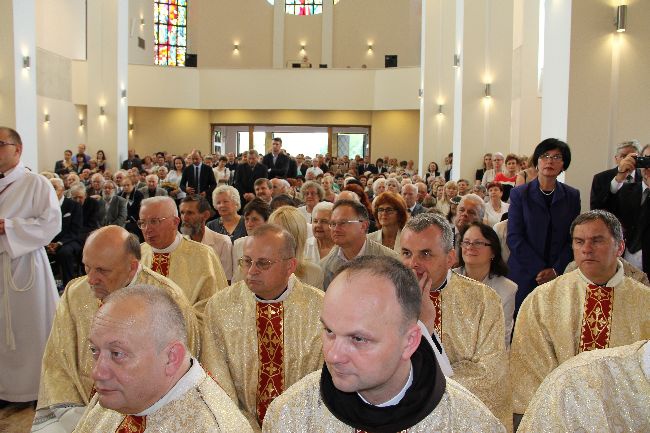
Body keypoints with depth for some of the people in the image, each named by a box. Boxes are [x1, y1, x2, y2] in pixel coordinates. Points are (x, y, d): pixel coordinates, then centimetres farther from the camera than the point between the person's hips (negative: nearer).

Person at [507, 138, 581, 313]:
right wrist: (539, 270, -11)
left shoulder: (572, 196, 9)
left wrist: (556, 270, -8)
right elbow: (514, 238, -4)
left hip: (560, 277, 2)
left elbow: (574, 239, 5)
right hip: (524, 277, -1)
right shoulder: (519, 194, 2)